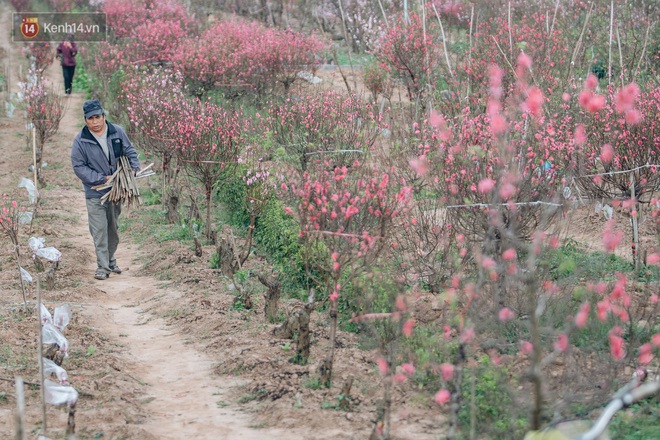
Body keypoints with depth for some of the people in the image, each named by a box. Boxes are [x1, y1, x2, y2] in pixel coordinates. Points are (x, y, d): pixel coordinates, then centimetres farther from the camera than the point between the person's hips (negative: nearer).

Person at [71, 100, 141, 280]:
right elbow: (79, 167, -11)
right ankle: (103, 266, -1)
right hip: (95, 194, -3)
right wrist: (103, 179, -18)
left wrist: (133, 167, -11)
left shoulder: (118, 132, -3)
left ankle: (111, 259, 32)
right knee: (99, 230, -7)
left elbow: (130, 151, 9)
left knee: (113, 228, 16)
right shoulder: (81, 140, -12)